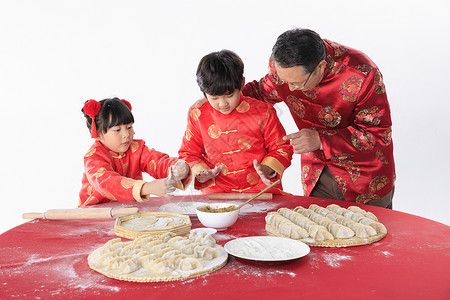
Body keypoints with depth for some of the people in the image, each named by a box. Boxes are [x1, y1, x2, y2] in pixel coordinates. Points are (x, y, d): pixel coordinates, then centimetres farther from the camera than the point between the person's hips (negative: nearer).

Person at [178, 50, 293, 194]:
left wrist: (267, 169, -12)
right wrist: (201, 173, -7)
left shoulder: (262, 112, -1)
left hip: (261, 188, -1)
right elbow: (189, 153, 13)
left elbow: (281, 148, 8)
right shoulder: (198, 114, 3)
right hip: (217, 191, 1)